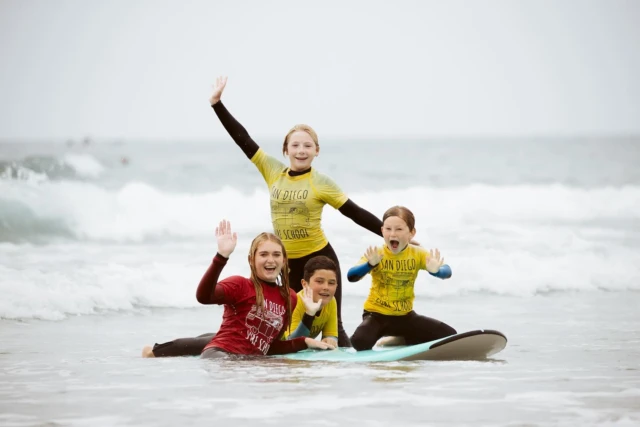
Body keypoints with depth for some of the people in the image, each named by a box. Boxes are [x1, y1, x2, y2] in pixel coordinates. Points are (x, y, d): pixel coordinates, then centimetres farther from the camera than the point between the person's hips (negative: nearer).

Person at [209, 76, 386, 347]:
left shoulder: (322, 184, -8)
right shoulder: (273, 171, 2)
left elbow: (356, 213, -7)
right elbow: (242, 138, 4)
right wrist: (217, 103, 2)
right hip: (289, 263, 4)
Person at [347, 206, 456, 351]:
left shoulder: (418, 254, -7)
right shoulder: (375, 255, -14)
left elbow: (447, 272, -18)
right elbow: (351, 276, -28)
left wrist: (435, 270, -42)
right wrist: (370, 264, -46)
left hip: (405, 316, 3)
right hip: (377, 315, -3)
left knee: (450, 335, -6)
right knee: (360, 341, -34)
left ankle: (404, 341, 16)